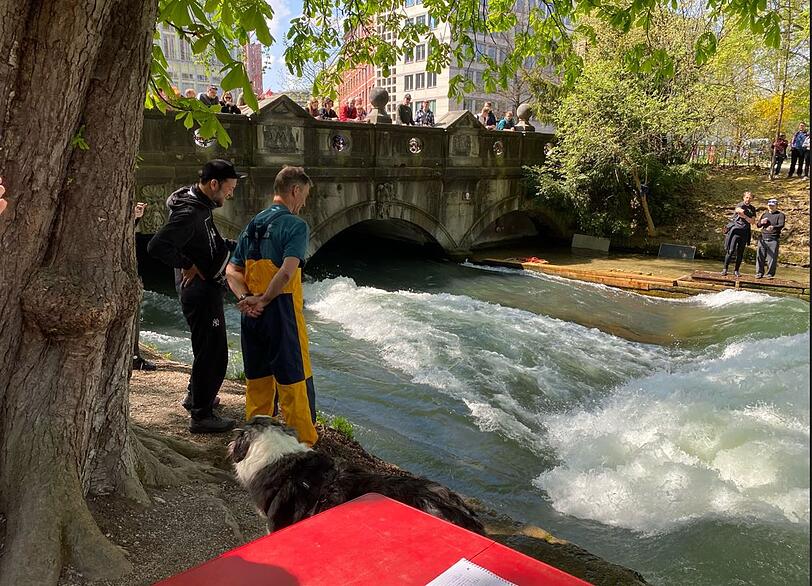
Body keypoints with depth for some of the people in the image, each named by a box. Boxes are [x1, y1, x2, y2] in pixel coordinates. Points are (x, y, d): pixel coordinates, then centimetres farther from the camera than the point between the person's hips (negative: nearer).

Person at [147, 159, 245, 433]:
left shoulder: (200, 206, 8)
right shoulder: (189, 214, -24)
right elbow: (157, 246, -32)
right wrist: (187, 265, -21)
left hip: (207, 289, 11)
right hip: (200, 291, -11)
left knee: (208, 348, 24)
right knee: (213, 352, -3)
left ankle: (196, 397, 41)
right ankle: (201, 416, 8)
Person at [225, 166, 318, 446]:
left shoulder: (252, 225, 13)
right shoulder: (295, 225, -11)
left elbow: (232, 270, 9)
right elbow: (287, 273, -24)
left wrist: (246, 298, -6)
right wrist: (262, 300, -13)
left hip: (252, 315, 7)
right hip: (281, 311, -7)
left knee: (257, 379, 17)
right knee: (294, 381, 2)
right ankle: (304, 444, 11)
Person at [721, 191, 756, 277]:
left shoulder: (752, 209, 14)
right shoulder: (740, 205, -1)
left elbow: (753, 222, 4)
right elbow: (738, 209, -26)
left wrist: (745, 216, -12)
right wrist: (741, 211, -47)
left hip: (745, 232, 4)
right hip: (735, 230, -4)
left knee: (740, 253, 4)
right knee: (731, 250, -12)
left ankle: (736, 270, 11)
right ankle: (725, 268, -4)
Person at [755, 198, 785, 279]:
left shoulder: (780, 215, 6)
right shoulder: (764, 214, 20)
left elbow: (781, 225, -10)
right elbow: (758, 225, 18)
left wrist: (773, 227, -31)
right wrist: (761, 222, -6)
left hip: (773, 239, -3)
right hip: (763, 238, 3)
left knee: (772, 257, -4)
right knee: (760, 256, -1)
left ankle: (770, 274, 3)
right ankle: (759, 273, 7)